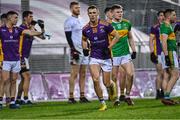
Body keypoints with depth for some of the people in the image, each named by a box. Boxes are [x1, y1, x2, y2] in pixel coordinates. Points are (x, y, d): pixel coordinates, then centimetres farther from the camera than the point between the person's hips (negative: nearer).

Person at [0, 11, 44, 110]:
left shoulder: (17, 30, 7)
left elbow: (29, 32, -5)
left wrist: (41, 32, -20)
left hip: (16, 59, 4)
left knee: (14, 81, 5)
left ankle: (12, 102, 8)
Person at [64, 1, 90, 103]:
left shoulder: (80, 21, 19)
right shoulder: (69, 21, -6)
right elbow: (68, 37, -13)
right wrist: (73, 50, -20)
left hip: (84, 50, 8)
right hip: (76, 50, -8)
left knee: (83, 74, 6)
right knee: (74, 74, -10)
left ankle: (82, 96, 8)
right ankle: (71, 97, -9)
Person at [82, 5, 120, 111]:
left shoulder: (105, 25, -12)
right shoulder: (86, 29, -2)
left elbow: (117, 36, -4)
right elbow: (84, 40, 19)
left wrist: (109, 47, -14)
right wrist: (85, 49, 0)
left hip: (106, 57, -1)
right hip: (94, 57, 1)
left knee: (106, 83, 5)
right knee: (96, 79, -19)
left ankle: (112, 86, 45)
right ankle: (102, 103, -6)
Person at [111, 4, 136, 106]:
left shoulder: (127, 23, 8)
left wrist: (134, 51, 13)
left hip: (126, 54, 3)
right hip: (113, 55, -3)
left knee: (130, 74, -8)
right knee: (114, 78, 0)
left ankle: (127, 96, 7)